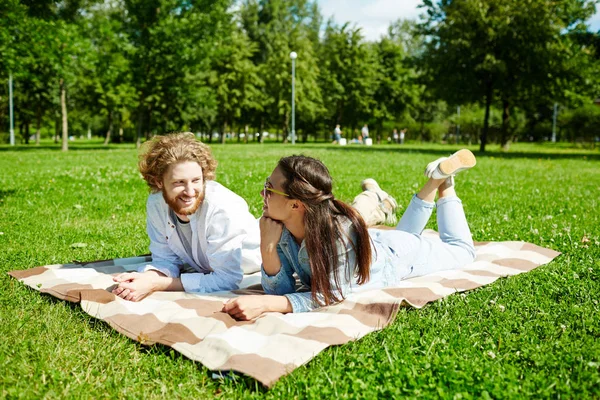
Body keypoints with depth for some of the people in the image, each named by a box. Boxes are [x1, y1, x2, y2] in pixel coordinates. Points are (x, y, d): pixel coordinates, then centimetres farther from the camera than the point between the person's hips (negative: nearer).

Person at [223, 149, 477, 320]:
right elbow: (282, 291, -24)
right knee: (405, 232, 39)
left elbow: (329, 297, -42)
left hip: (398, 254, -5)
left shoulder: (339, 231, -47)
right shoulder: (280, 227, -29)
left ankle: (445, 184, 34)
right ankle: (435, 181, 42)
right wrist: (267, 247, -41)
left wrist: (265, 304, -54)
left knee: (462, 249, 25)